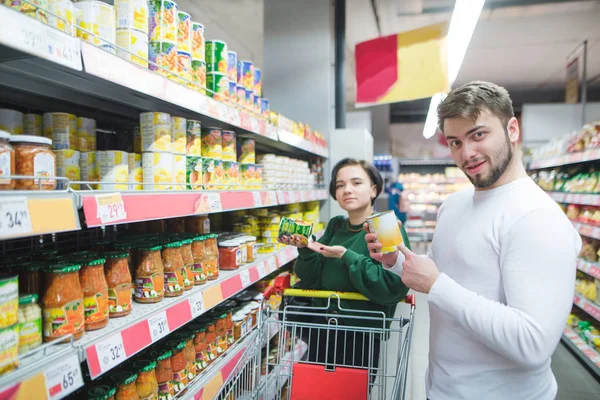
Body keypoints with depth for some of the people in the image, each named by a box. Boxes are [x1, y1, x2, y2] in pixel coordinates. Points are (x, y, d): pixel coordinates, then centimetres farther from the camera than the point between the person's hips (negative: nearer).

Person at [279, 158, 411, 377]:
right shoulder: (335, 225, 1)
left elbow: (394, 287, -25)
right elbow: (314, 279, 2)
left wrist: (346, 256, -25)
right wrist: (305, 250, -16)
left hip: (361, 336, -5)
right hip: (321, 328, 5)